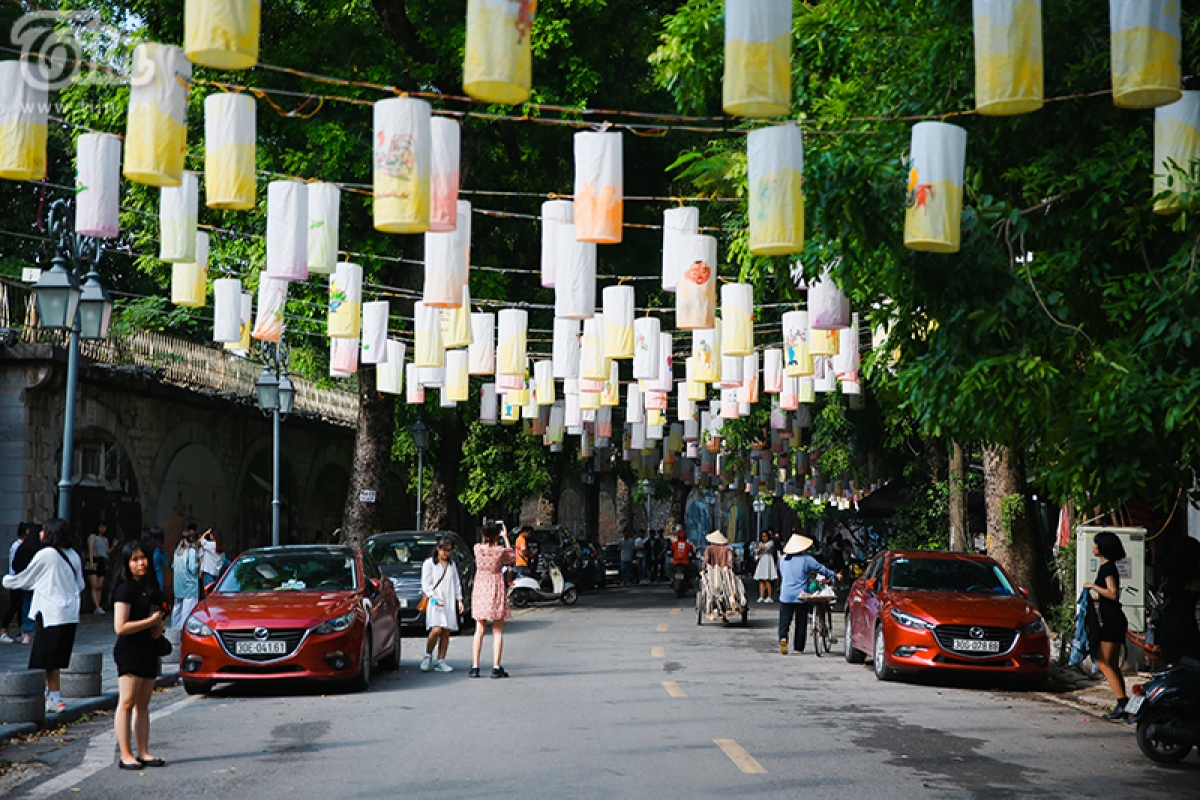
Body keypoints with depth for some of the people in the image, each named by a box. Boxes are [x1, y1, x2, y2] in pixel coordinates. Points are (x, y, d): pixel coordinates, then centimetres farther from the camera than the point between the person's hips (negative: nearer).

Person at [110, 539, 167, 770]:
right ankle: (126, 755, -6)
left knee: (143, 704, 9)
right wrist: (151, 621, -13)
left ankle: (144, 752, 11)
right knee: (127, 702, -7)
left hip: (149, 650, 8)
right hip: (129, 650, -8)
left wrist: (159, 625, 4)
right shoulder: (125, 589, -11)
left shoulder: (150, 587, 13)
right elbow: (120, 627, -18)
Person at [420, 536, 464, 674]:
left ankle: (440, 661, 3)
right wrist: (435, 598, -13)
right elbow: (426, 584, -2)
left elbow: (457, 583, 23)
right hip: (435, 603, -5)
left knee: (446, 632, -1)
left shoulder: (452, 564, 20)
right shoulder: (429, 563, 4)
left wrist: (459, 600, 12)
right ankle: (428, 656, -2)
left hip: (450, 603, 5)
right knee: (436, 630, -19)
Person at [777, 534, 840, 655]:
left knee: (784, 620, 4)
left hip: (785, 596, 2)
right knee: (801, 623, 8)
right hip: (801, 595, -2)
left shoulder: (783, 559, 4)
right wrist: (835, 576, 13)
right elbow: (822, 569, -2)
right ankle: (799, 648, 10)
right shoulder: (806, 559, -9)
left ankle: (783, 637, -23)